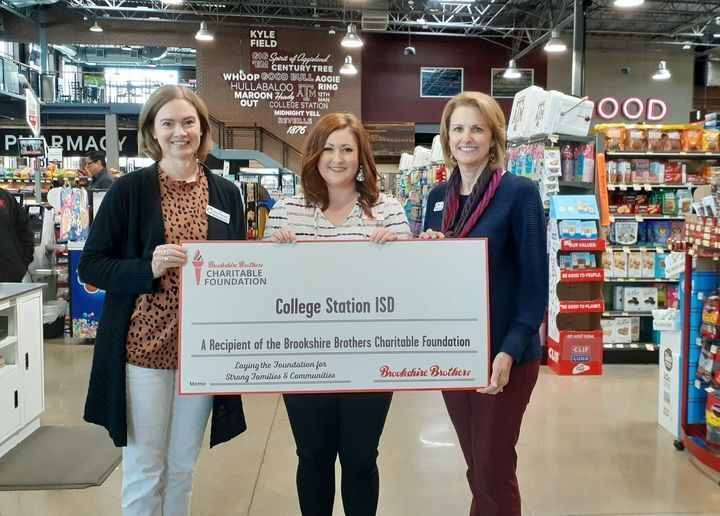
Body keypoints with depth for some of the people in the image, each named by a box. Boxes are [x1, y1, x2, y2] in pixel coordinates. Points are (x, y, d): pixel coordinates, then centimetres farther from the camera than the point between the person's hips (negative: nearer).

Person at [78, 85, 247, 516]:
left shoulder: (226, 193, 6)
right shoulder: (129, 190, -4)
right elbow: (90, 266, -4)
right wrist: (149, 267, -20)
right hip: (144, 347, -3)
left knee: (183, 467, 16)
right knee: (144, 471, 7)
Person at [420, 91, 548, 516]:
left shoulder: (520, 192, -10)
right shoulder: (439, 196, 8)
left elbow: (535, 280, -12)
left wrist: (510, 351, -20)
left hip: (503, 353, -5)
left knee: (494, 470, 5)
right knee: (476, 466, 17)